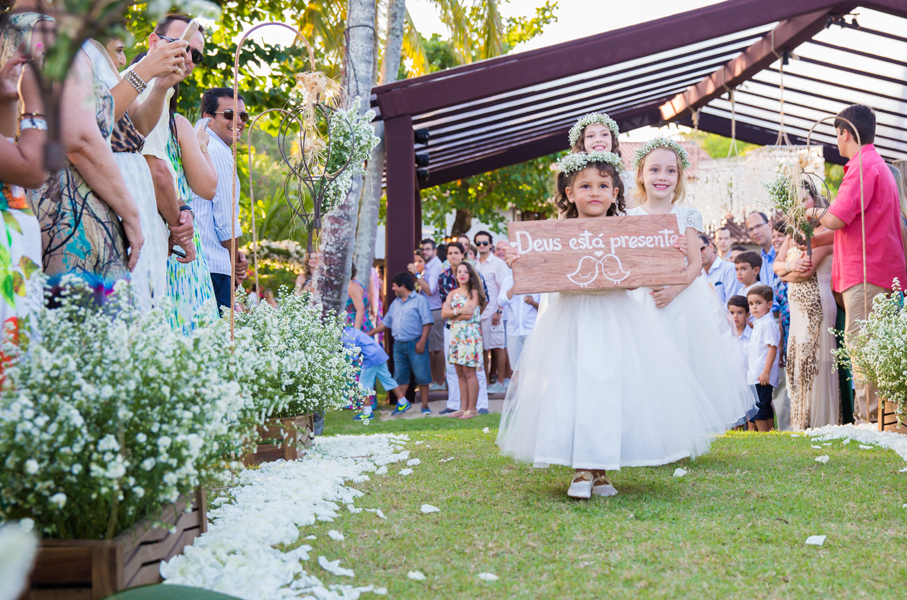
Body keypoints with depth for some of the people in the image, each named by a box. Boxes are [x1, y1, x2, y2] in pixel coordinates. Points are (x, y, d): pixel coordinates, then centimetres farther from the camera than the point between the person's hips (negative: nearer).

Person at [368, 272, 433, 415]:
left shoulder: (419, 300, -3)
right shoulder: (395, 303, 19)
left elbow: (427, 322, -9)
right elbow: (386, 323, 25)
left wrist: (422, 341, -17)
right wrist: (370, 333, 20)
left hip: (415, 343, -6)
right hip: (399, 344, 7)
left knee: (421, 375, -5)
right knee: (400, 376, 8)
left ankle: (425, 405, 3)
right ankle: (402, 403, 20)